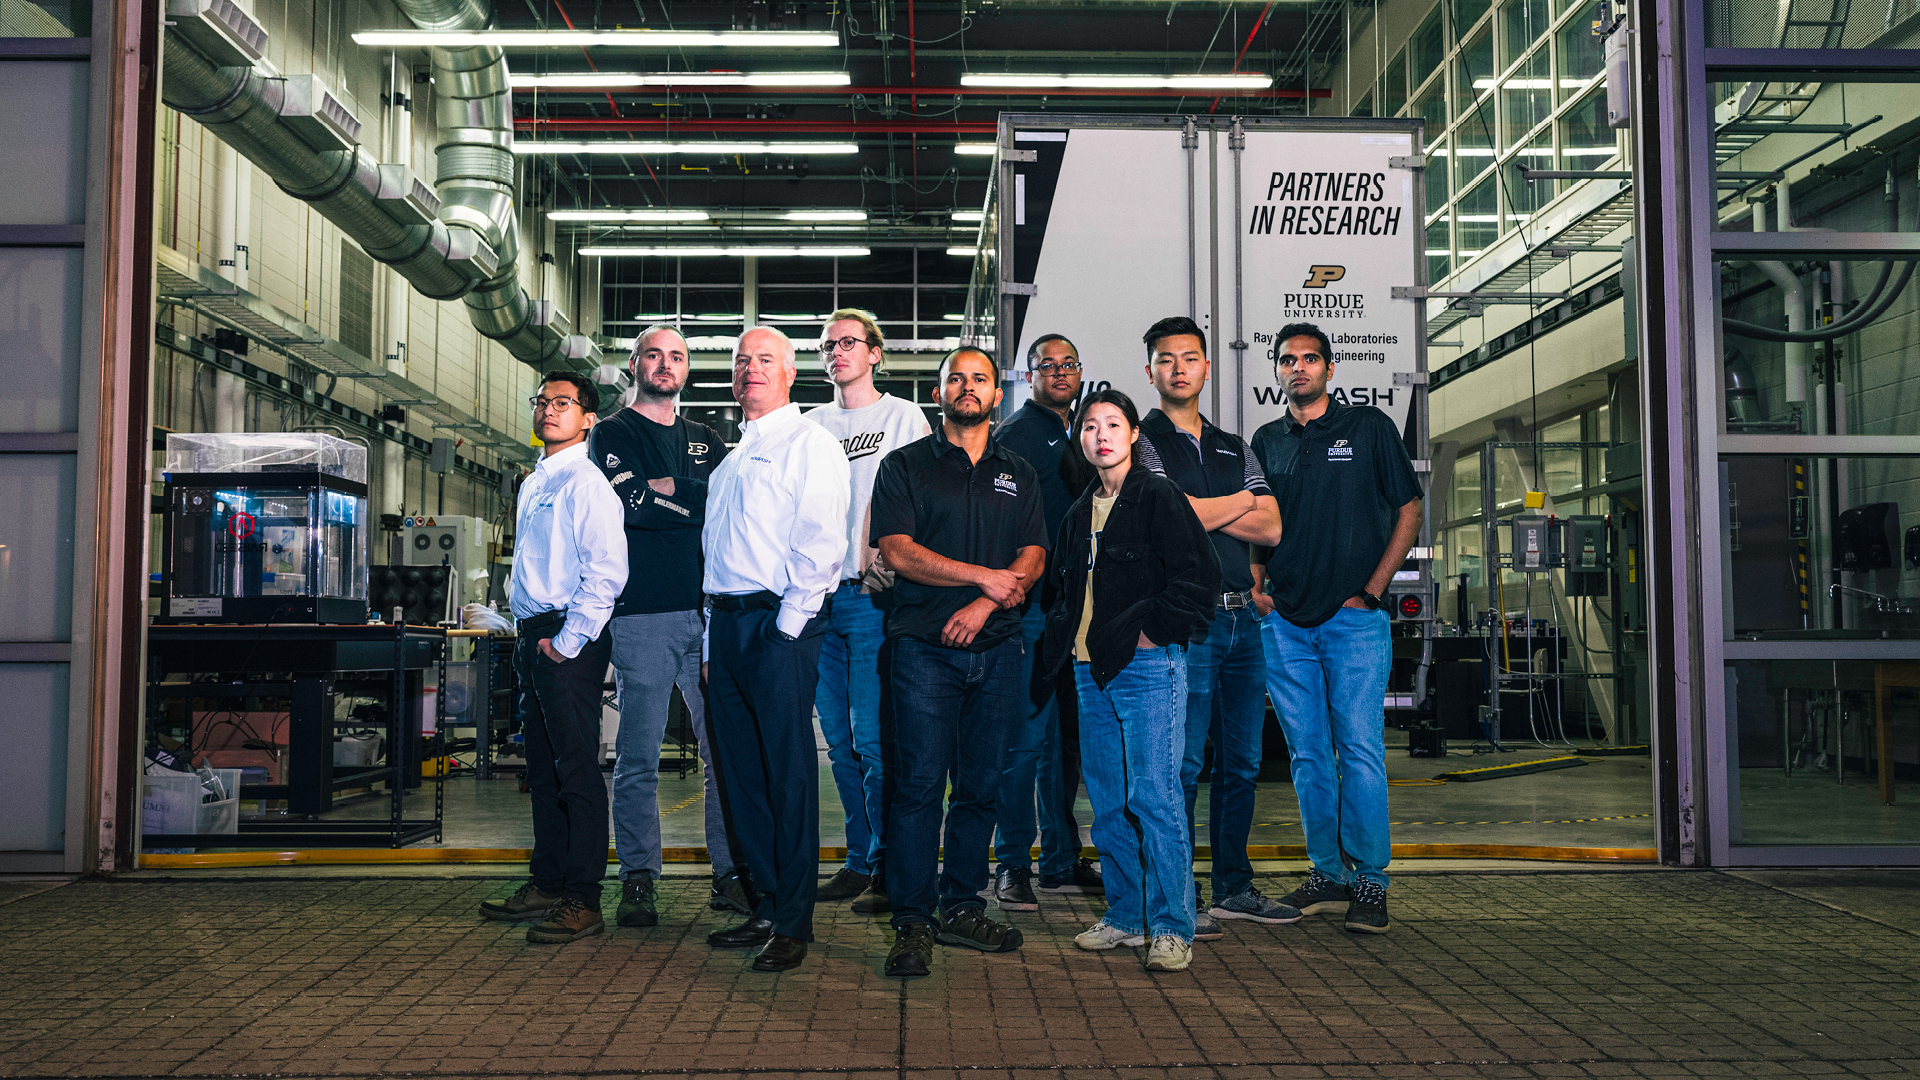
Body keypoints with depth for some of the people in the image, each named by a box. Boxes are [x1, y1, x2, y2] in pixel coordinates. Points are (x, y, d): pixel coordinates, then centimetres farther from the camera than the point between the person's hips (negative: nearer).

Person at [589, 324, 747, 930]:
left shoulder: (704, 441, 22)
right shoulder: (611, 435, 9)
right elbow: (624, 504, -9)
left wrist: (665, 489, -3)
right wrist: (695, 499, -3)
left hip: (711, 612, 4)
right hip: (643, 614, -3)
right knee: (638, 758, -1)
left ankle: (730, 876, 7)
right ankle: (637, 880, 8)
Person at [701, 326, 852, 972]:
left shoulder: (809, 444, -2)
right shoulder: (732, 459, 22)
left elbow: (821, 544, -11)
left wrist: (788, 627, -16)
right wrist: (712, 641, 17)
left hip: (779, 624, -8)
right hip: (726, 624, 8)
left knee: (788, 772, -6)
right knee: (740, 772, 10)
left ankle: (793, 924, 1)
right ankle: (765, 906, 20)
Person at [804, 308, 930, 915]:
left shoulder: (903, 417, 4)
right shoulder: (810, 426, 18)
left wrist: (882, 558, -15)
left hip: (873, 595, -5)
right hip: (818, 593, 5)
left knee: (873, 741, -8)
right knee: (839, 741, 9)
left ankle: (887, 871, 2)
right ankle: (860, 861, 19)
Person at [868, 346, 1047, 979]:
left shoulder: (1019, 475, 16)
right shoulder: (905, 466, 6)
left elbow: (1033, 559, 7)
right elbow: (897, 551, -6)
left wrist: (984, 604, -10)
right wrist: (982, 576, -9)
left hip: (996, 648, 4)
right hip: (924, 648, -3)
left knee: (981, 785, 6)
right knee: (919, 783, -7)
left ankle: (961, 908, 17)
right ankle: (913, 923, -1)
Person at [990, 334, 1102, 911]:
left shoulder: (1078, 435, 20)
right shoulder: (1014, 433, -4)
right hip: (1032, 605, -8)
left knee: (1067, 737, 12)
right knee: (1028, 736, -7)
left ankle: (1061, 862, 21)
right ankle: (1013, 866, 2)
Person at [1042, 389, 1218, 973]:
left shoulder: (1159, 497, -4)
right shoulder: (1080, 512, 18)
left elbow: (1198, 574, -10)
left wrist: (1155, 631, -12)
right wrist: (1063, 636, 16)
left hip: (1148, 666, -7)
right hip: (1092, 670, 8)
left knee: (1154, 795, -9)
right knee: (1107, 800, 11)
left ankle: (1172, 927, -1)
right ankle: (1125, 915, 21)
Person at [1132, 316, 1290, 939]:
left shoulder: (1235, 449, 20)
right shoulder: (1142, 439, 2)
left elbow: (1270, 530, 9)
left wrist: (1202, 510, -3)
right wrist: (1238, 502, 1)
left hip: (1242, 618, 6)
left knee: (1241, 762, 10)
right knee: (1182, 764, -5)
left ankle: (1234, 888, 21)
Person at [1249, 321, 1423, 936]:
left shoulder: (1370, 428, 4)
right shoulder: (1266, 441, 14)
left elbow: (1408, 511, 4)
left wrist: (1372, 589, -4)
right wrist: (1258, 585, 4)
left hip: (1354, 618, -3)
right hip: (1283, 620, 4)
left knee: (1361, 751, -6)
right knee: (1308, 755, 7)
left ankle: (1370, 883, 2)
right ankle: (1328, 874, 17)